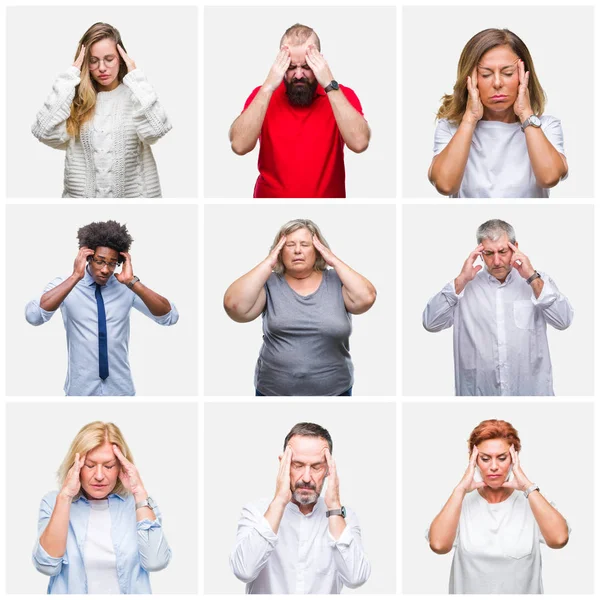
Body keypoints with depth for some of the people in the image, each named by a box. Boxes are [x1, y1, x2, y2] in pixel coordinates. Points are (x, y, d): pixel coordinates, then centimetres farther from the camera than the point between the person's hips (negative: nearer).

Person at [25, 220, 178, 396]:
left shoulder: (126, 287, -3)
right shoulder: (64, 285, -6)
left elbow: (170, 317, -13)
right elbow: (33, 316, -25)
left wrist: (133, 282, -22)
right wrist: (75, 277, -26)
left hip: (120, 388, 1)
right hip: (81, 389, -1)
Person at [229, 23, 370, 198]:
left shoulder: (342, 95, -1)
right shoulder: (263, 95, 1)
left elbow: (359, 143, -17)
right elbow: (239, 145, -14)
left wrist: (330, 85, -16)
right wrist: (268, 86, -15)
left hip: (327, 195, 0)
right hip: (270, 195, 0)